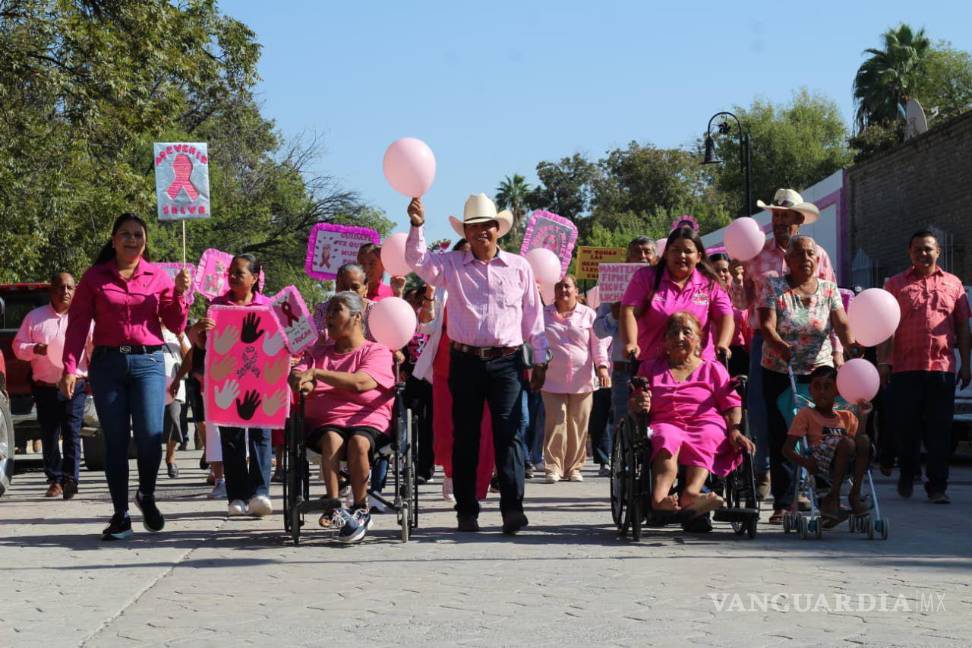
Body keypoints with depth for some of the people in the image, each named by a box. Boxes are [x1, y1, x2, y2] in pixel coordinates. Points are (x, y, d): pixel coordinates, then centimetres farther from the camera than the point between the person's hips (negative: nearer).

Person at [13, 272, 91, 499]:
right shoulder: (34, 317, 9)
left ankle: (70, 479, -13)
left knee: (72, 434, -11)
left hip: (74, 386, -2)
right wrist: (34, 349, -12)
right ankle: (55, 480, 15)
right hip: (45, 387, 2)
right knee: (49, 436, 6)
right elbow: (18, 346, 8)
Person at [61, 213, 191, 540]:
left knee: (150, 436, -12)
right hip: (107, 363, 0)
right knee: (115, 441, 3)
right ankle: (120, 516, 11)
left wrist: (179, 294, -6)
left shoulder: (158, 276, 8)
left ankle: (146, 496, 15)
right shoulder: (95, 277, 6)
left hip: (148, 362, 0)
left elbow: (176, 326, 10)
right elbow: (77, 324, 3)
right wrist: (70, 368, -6)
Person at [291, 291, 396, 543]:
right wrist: (301, 383, -15)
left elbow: (359, 383, -11)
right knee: (332, 440, -34)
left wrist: (315, 374, -13)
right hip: (325, 421, 3)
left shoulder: (377, 352, 8)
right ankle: (335, 507, -40)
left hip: (366, 421, -3)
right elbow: (294, 376, 11)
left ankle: (360, 511, -25)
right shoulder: (318, 352, 26)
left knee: (358, 443, -37)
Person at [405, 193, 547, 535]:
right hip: (465, 362, 1)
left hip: (507, 362, -1)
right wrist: (417, 226, -23)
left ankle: (513, 507, -13)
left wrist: (540, 360, 8)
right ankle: (467, 511, 11)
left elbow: (533, 316, 11)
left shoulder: (519, 267, 10)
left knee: (509, 433, -10)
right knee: (465, 436, 5)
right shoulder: (451, 265, 9)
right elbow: (418, 260, -8)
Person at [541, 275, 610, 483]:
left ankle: (574, 467, 11)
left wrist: (602, 366, -7)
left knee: (578, 426, 2)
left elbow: (598, 342, 5)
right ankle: (553, 467, -2)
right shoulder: (544, 315, 9)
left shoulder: (588, 315, 9)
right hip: (553, 381, -1)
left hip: (582, 381, 1)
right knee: (555, 425, -8)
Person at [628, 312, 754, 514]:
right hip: (665, 424, 0)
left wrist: (735, 431, -9)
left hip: (707, 424, 1)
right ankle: (660, 497, -62)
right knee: (667, 439, -37)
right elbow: (635, 403, 18)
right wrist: (638, 404, -8)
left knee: (705, 439, -37)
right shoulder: (650, 367, 26)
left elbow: (731, 404, 11)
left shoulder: (713, 369, 22)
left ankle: (691, 493, -61)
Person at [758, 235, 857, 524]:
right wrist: (779, 344, -34)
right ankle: (783, 503, 2)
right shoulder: (775, 287, 0)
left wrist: (850, 343, -29)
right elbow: (766, 324, -13)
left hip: (819, 371, 1)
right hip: (779, 372, -1)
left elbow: (841, 323, -7)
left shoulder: (828, 289, 6)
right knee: (782, 438, -3)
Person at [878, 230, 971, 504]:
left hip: (942, 368, 1)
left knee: (939, 431, 0)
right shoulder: (896, 284, 9)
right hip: (905, 368, -1)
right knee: (905, 427, 4)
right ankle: (907, 476, 25)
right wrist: (883, 361, -7)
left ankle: (937, 486, 5)